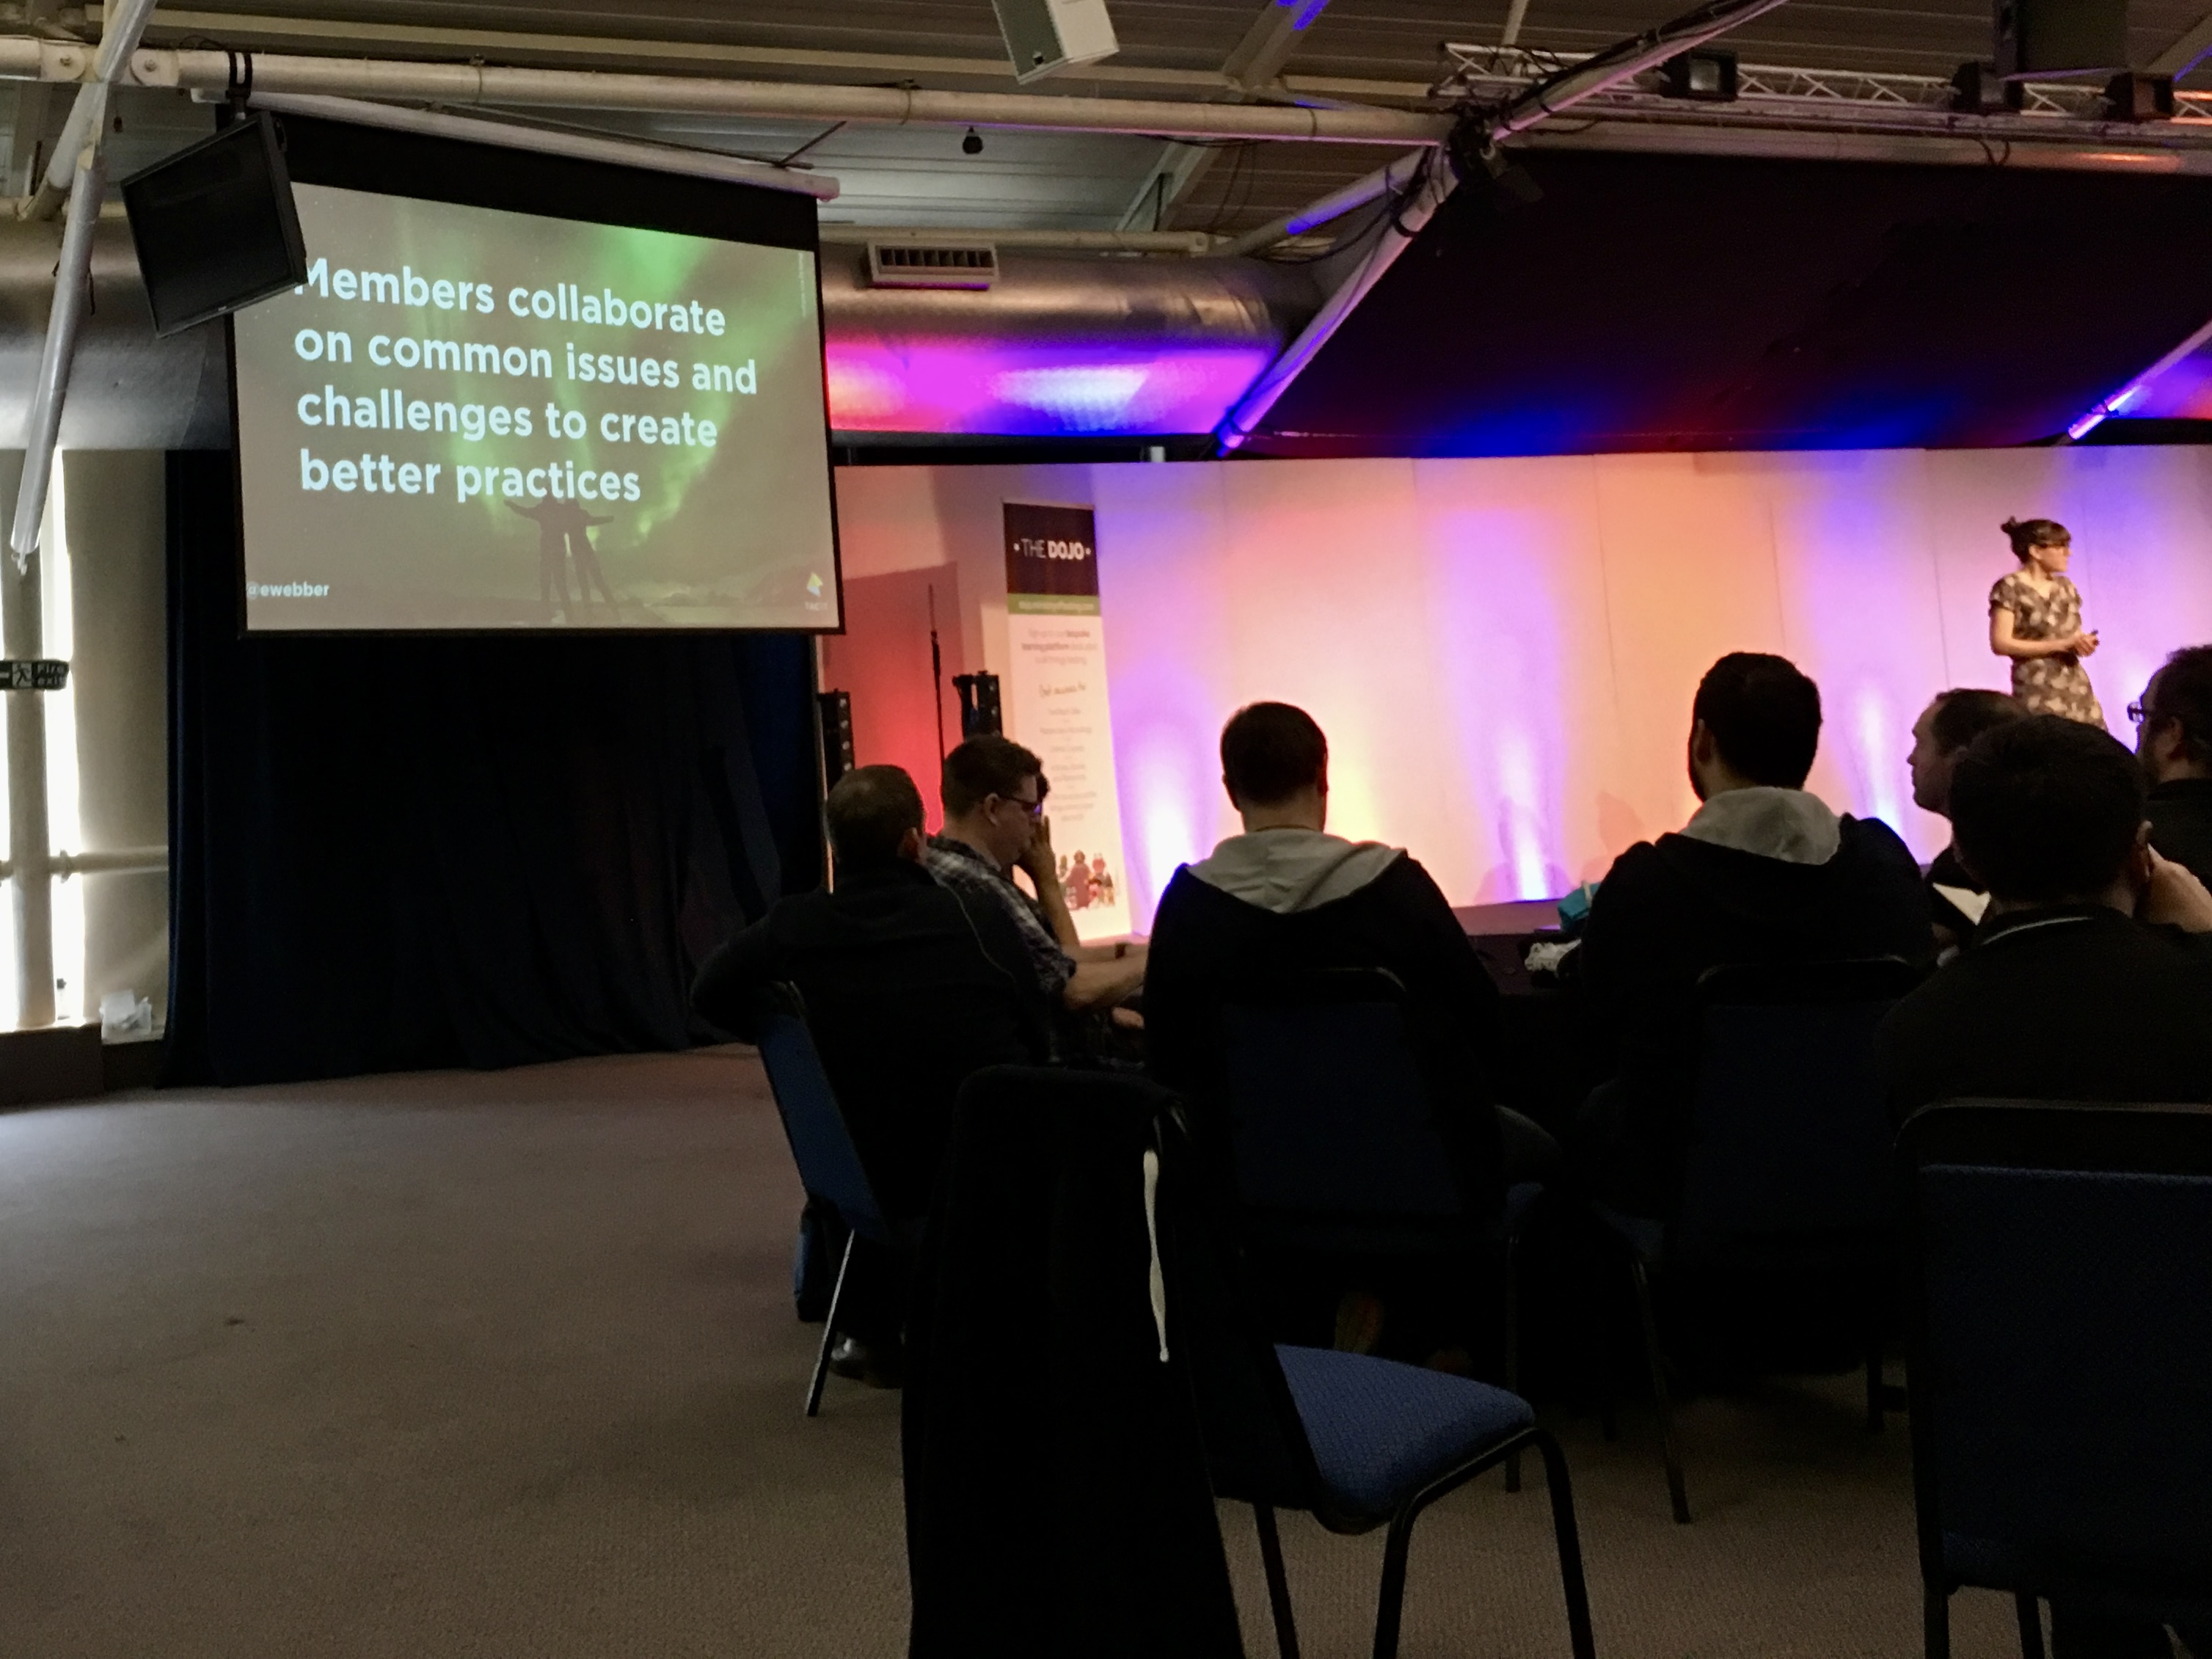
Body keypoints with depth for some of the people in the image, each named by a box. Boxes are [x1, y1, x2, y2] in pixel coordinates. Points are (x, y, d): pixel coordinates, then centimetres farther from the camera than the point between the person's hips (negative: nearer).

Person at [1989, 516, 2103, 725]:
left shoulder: (2065, 587, 14)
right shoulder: (2010, 588, -7)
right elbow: (2001, 644, -14)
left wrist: (2083, 643, -2)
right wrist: (2061, 644, -16)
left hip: (2077, 686, 7)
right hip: (2038, 691, -7)